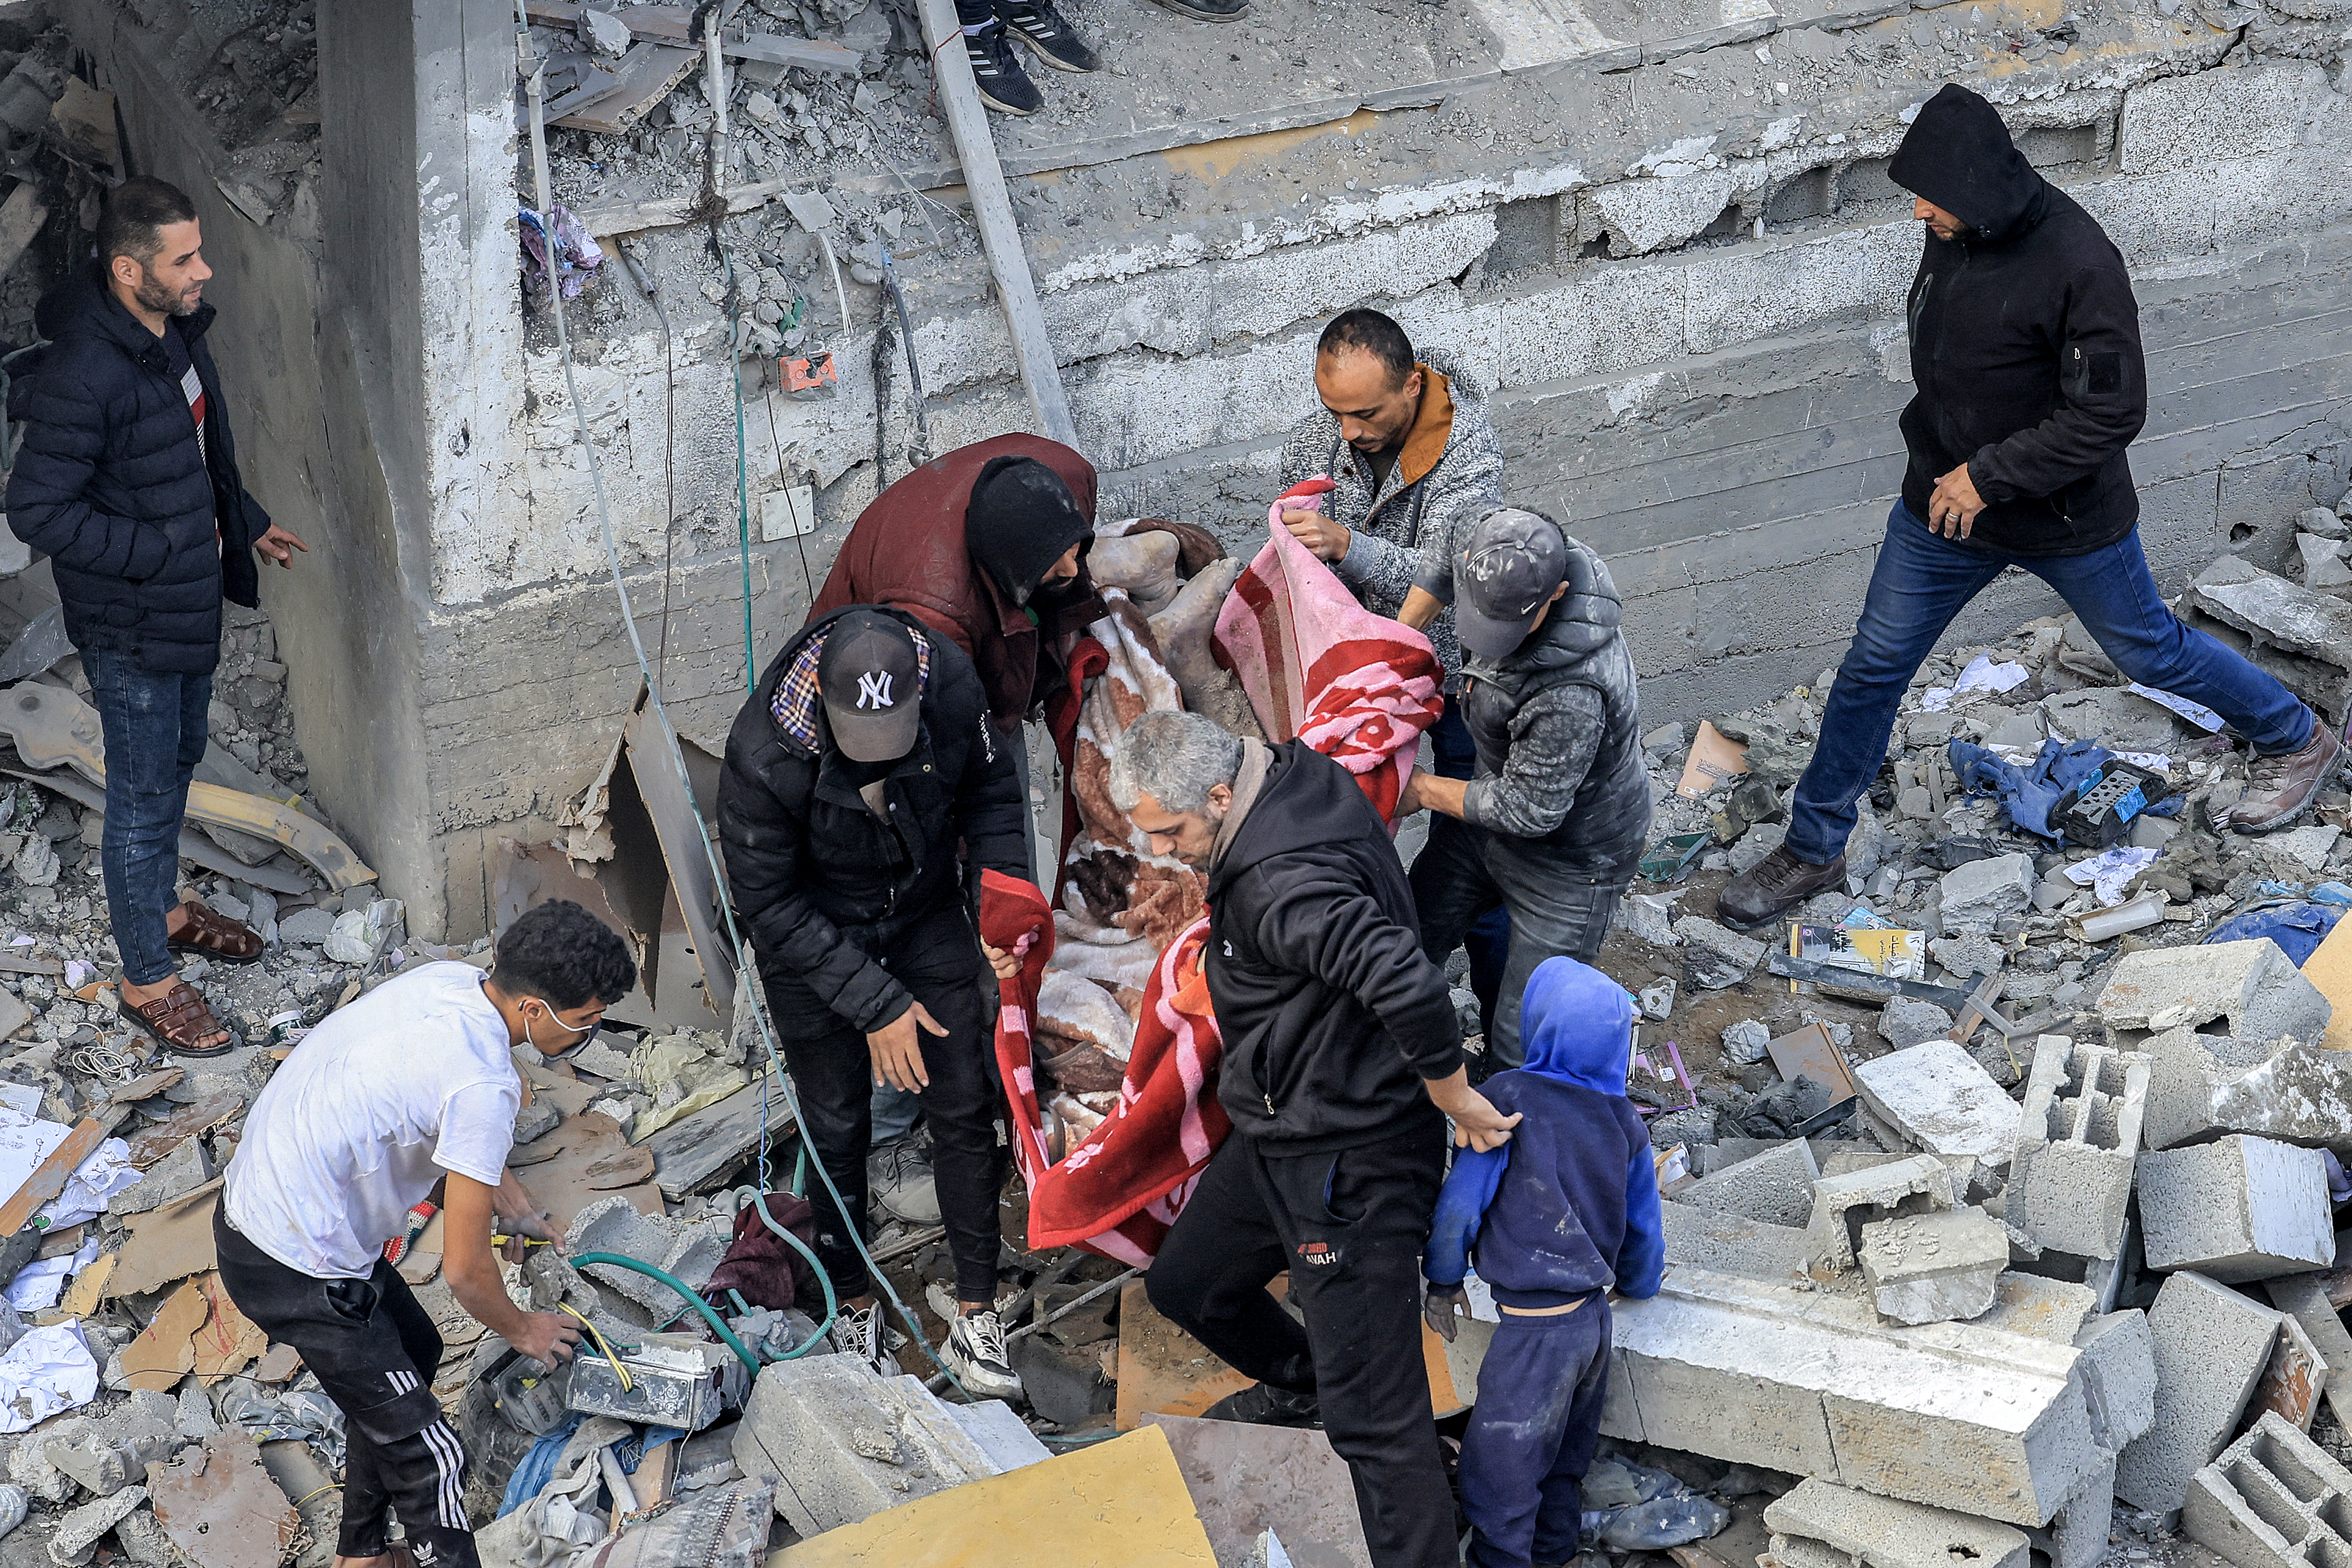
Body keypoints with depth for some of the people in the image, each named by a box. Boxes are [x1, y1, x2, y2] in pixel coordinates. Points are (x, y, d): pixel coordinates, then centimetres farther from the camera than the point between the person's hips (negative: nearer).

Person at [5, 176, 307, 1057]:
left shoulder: (175, 330, -3)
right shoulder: (84, 378, -31)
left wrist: (247, 524, 15)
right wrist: (163, 549, -23)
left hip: (188, 600, 9)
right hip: (129, 625, -9)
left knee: (179, 761, 26)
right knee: (144, 796, 6)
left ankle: (164, 909, 48)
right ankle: (147, 981, 21)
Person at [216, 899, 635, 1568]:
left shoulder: (447, 981, -2)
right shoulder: (483, 1085, -28)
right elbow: (466, 1272, -18)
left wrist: (514, 1203, 23)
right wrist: (523, 1331, 1)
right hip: (297, 1272, -10)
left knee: (414, 1350, 28)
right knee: (430, 1455, -1)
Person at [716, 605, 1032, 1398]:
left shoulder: (951, 682, -26)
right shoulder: (764, 757, -35)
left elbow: (991, 792, -5)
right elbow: (770, 903, -23)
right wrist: (876, 1004, -23)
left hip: (927, 913, 3)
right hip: (814, 937, -3)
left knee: (967, 1110, 2)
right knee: (837, 1130, 8)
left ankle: (975, 1319, 14)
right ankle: (856, 1309, 30)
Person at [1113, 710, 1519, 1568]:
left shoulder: (1281, 885, -32)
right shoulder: (1297, 772, -2)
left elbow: (1410, 984, -44)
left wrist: (1456, 1101, -29)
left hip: (1351, 1164, -11)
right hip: (1279, 1135, 11)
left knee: (1373, 1412, -8)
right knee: (1184, 1285, 29)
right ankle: (1298, 1384, 55)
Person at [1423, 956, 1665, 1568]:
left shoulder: (1511, 1097, -14)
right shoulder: (1626, 1122, 3)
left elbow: (1461, 1201, -12)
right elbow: (1645, 1225, 13)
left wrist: (1443, 1280, 3)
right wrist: (1636, 1285, 33)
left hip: (1534, 1327, -7)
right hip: (1594, 1320, 7)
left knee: (1498, 1473, 4)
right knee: (1564, 1458, 25)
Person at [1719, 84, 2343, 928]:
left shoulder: (2079, 265, -30)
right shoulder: (1951, 229, -8)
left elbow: (2111, 414, -25)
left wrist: (1991, 476, -24)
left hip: (2065, 520, -6)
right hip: (1945, 501, 6)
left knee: (2149, 653, 15)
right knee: (1872, 667, 8)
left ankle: (2296, 741, 41)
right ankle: (1813, 850, 22)